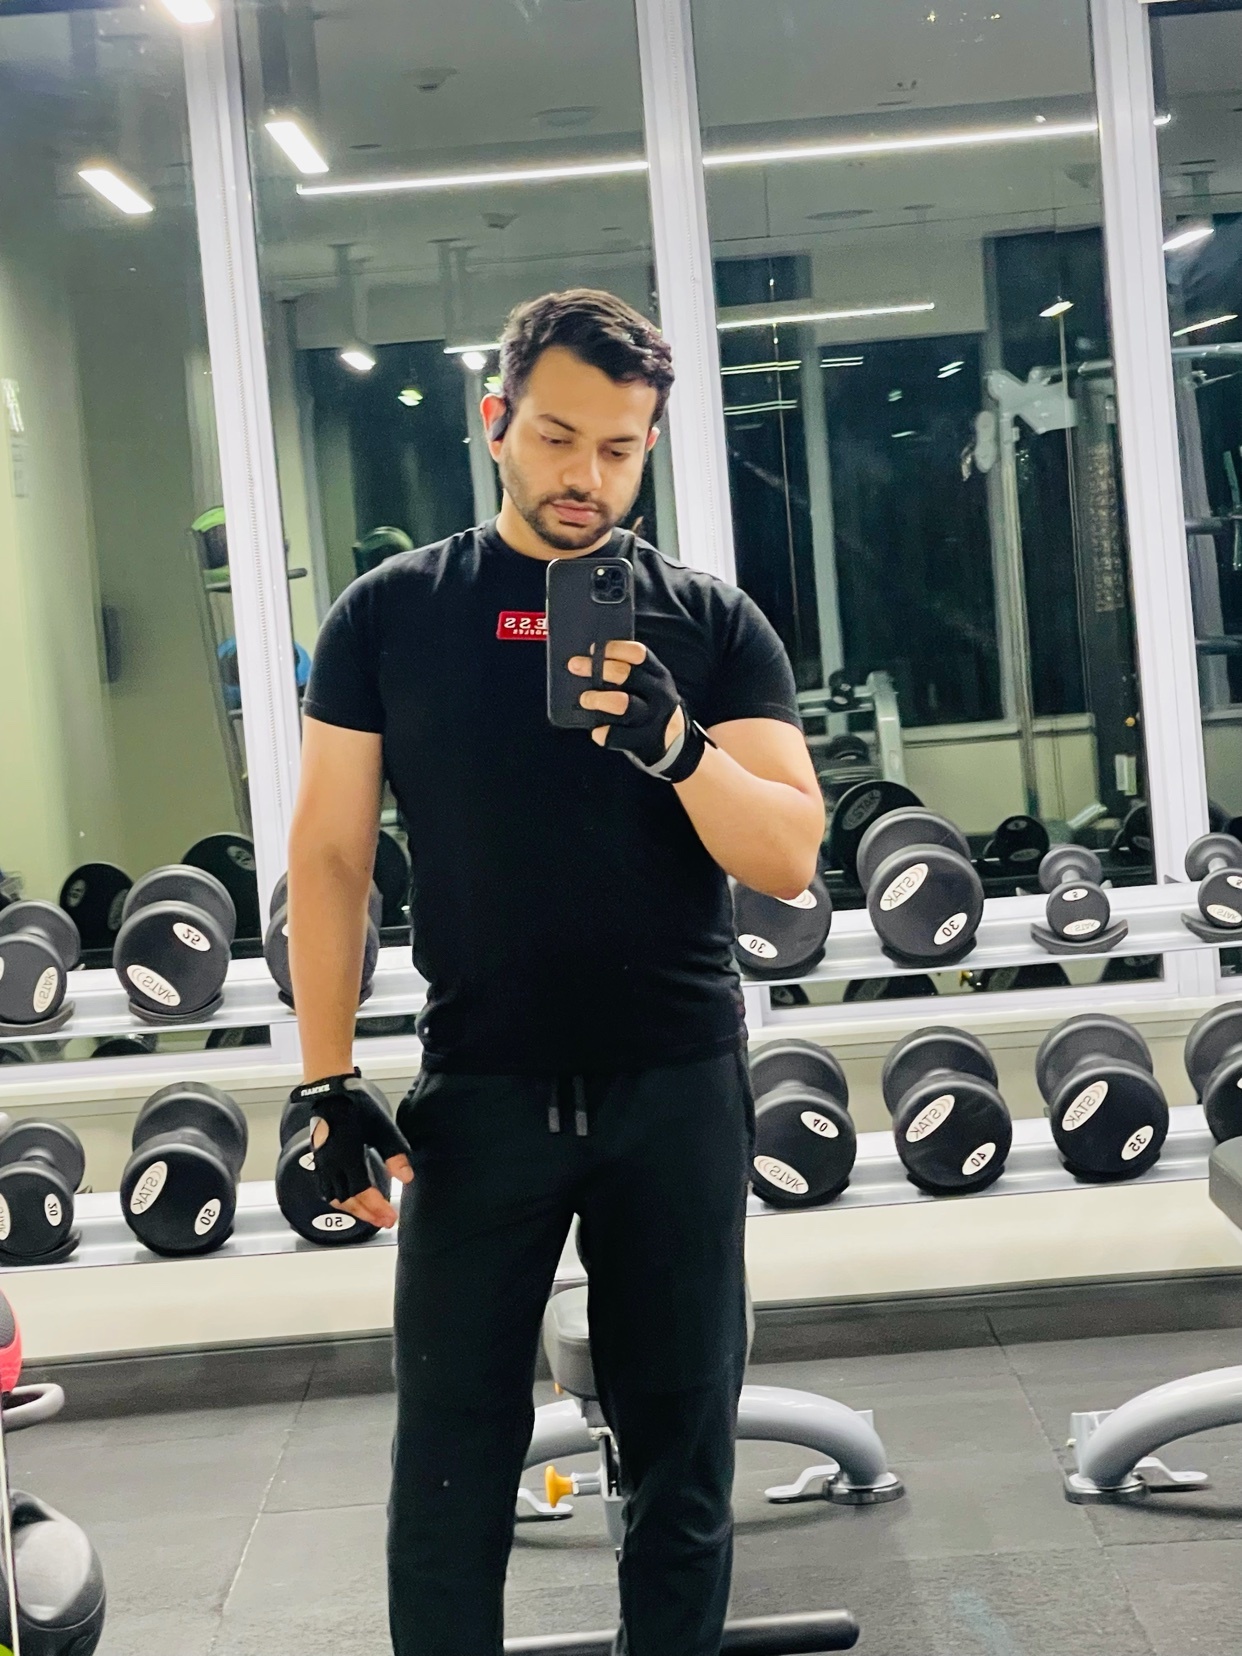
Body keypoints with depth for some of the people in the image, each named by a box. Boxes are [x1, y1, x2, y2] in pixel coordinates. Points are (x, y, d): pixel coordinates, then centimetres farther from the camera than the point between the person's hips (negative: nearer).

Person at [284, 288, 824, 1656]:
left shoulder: (710, 623, 2)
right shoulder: (391, 614, 1)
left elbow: (790, 861, -3)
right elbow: (330, 851, 2)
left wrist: (676, 746, -22)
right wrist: (329, 1084, -4)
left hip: (678, 1088, 1)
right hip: (479, 1092, -1)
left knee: (683, 1448, 10)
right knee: (454, 1456, 5)